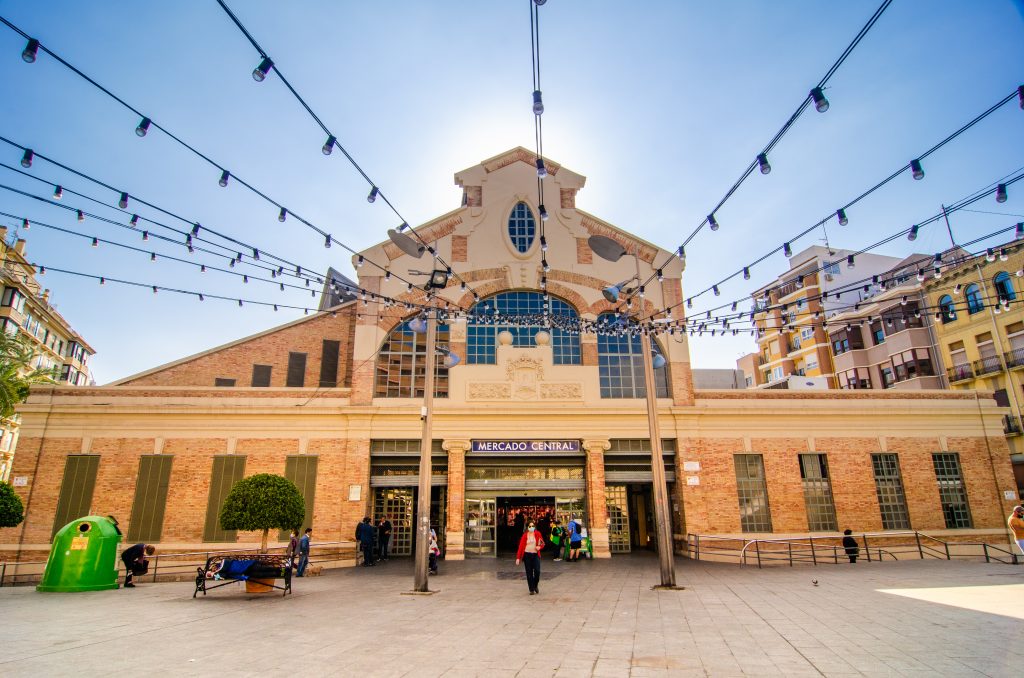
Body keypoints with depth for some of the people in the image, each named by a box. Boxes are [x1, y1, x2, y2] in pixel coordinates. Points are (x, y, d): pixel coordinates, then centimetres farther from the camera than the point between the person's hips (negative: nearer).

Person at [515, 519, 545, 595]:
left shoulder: (537, 534, 1)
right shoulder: (525, 535, -2)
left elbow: (542, 543, 8)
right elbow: (521, 546, -3)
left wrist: (539, 547, -15)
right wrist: (518, 558, -8)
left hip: (535, 555, 0)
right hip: (527, 555, 0)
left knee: (537, 571, -11)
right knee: (529, 573, 3)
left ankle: (535, 585, 17)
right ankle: (531, 589, 15)